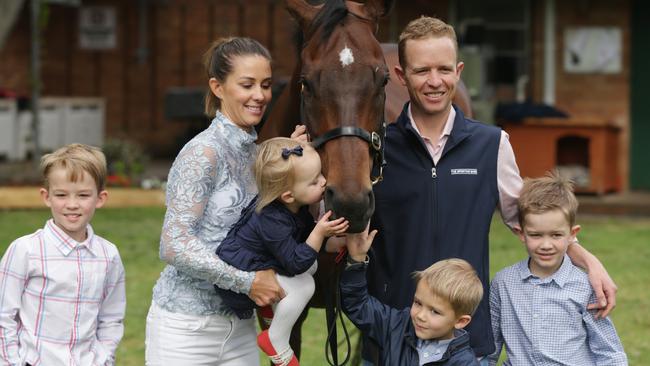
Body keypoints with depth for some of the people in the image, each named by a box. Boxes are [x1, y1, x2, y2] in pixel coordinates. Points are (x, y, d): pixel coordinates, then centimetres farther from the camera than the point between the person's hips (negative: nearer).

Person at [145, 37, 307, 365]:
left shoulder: (254, 151, 9)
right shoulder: (203, 152, -14)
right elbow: (174, 245, -20)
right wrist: (249, 281, -20)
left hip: (239, 327, 7)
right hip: (186, 327, -7)